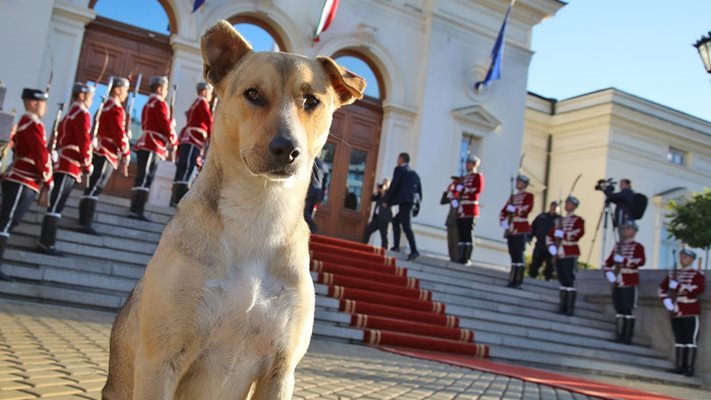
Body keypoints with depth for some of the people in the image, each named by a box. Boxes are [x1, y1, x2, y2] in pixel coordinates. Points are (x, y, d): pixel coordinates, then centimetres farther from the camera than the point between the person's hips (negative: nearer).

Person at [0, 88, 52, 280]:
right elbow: (41, 155, -16)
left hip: (19, 181, 10)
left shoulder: (24, 123, 18)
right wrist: (48, 180, -8)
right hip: (22, 183, -10)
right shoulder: (34, 125, -13)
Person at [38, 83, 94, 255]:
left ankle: (46, 241, 13)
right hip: (70, 166, -10)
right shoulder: (82, 113, -9)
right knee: (56, 205, -9)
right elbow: (84, 141, -16)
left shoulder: (71, 113, 20)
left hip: (64, 164, 10)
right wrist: (87, 164, -10)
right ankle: (46, 243, -8)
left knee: (56, 204, 10)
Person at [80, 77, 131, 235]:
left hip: (100, 151, 10)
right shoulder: (116, 109, -13)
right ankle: (86, 223, -10)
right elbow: (120, 135, -17)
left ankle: (84, 220, 20)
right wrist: (126, 157, -13)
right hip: (106, 154, -10)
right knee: (95, 188, -10)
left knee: (93, 186, 13)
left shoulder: (105, 105, 16)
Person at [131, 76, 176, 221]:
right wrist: (174, 142, -1)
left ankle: (135, 210, 10)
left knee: (143, 179, 9)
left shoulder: (148, 104, 21)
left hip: (146, 144, 10)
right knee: (145, 179, -12)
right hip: (153, 146, -10)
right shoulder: (160, 103, -8)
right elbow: (166, 125, -12)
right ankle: (137, 211, -15)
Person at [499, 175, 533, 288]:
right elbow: (503, 211, 15)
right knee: (513, 254, 6)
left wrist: (513, 208, -13)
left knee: (519, 254, -9)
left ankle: (518, 282, -9)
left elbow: (527, 209, -16)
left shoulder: (529, 196, 2)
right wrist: (503, 222, -1)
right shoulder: (512, 197, 20)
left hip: (521, 229, -6)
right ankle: (512, 280, 9)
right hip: (511, 229, 6)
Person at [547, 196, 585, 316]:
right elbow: (550, 235, 17)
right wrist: (552, 248, 3)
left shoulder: (578, 220, -1)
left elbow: (578, 234, -18)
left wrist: (561, 234, -18)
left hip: (570, 254, -6)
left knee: (569, 280, -7)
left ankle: (570, 308, -5)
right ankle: (563, 306, 14)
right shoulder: (559, 220, 17)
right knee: (562, 280, 9)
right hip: (559, 254, 6)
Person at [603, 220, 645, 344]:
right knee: (619, 309, 7)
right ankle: (620, 336, 14)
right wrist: (609, 273, 2)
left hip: (630, 282, -6)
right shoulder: (617, 245, 16)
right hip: (617, 282, 6)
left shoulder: (638, 247, 0)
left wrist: (623, 260, -22)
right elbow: (609, 261, 19)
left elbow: (641, 261, -16)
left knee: (628, 309, -6)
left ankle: (628, 337, -2)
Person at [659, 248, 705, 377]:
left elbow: (698, 289, -18)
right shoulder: (672, 273, 15)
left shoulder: (698, 274, 0)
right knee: (679, 340, 8)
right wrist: (666, 300, -4)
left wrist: (677, 286, -19)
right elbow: (662, 288, 13)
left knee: (690, 340, -5)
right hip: (676, 313, 5)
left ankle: (689, 368, -4)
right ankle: (680, 367, 12)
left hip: (691, 313, -5)